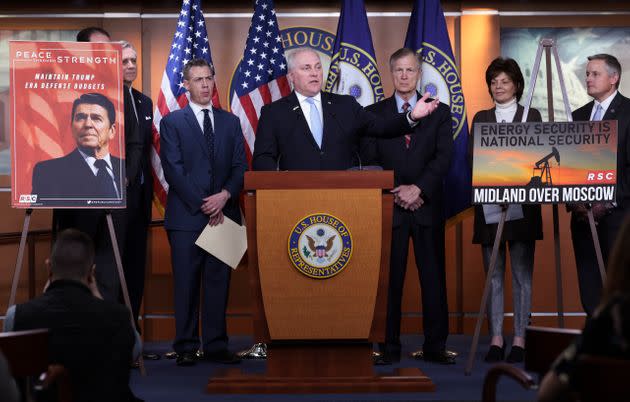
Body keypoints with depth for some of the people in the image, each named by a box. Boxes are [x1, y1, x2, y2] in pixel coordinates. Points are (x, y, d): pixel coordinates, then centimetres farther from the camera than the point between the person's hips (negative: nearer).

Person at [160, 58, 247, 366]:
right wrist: (202, 204, -11)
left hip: (223, 215, 3)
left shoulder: (231, 122, 15)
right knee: (186, 284, -1)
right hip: (186, 215, -3)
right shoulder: (172, 122, 4)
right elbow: (173, 169, -5)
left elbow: (240, 166, 9)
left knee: (218, 282, 4)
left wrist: (225, 195, -9)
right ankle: (186, 348, 5)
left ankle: (216, 346, 10)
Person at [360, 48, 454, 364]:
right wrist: (396, 193, -9)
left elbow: (443, 158, -1)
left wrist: (418, 189, -14)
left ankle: (435, 346, 8)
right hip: (389, 207, 0)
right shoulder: (374, 113, 9)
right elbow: (369, 161, 3)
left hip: (427, 206, 1)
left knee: (433, 277, 2)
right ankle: (389, 346, 5)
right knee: (389, 278, 0)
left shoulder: (439, 112, 10)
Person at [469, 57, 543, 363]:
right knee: (493, 275, 2)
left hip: (522, 204, -1)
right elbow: (472, 157, 5)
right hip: (489, 204, 2)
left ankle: (519, 339, 4)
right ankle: (496, 339, 5)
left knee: (522, 274, 0)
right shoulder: (481, 119, 13)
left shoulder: (531, 116, 8)